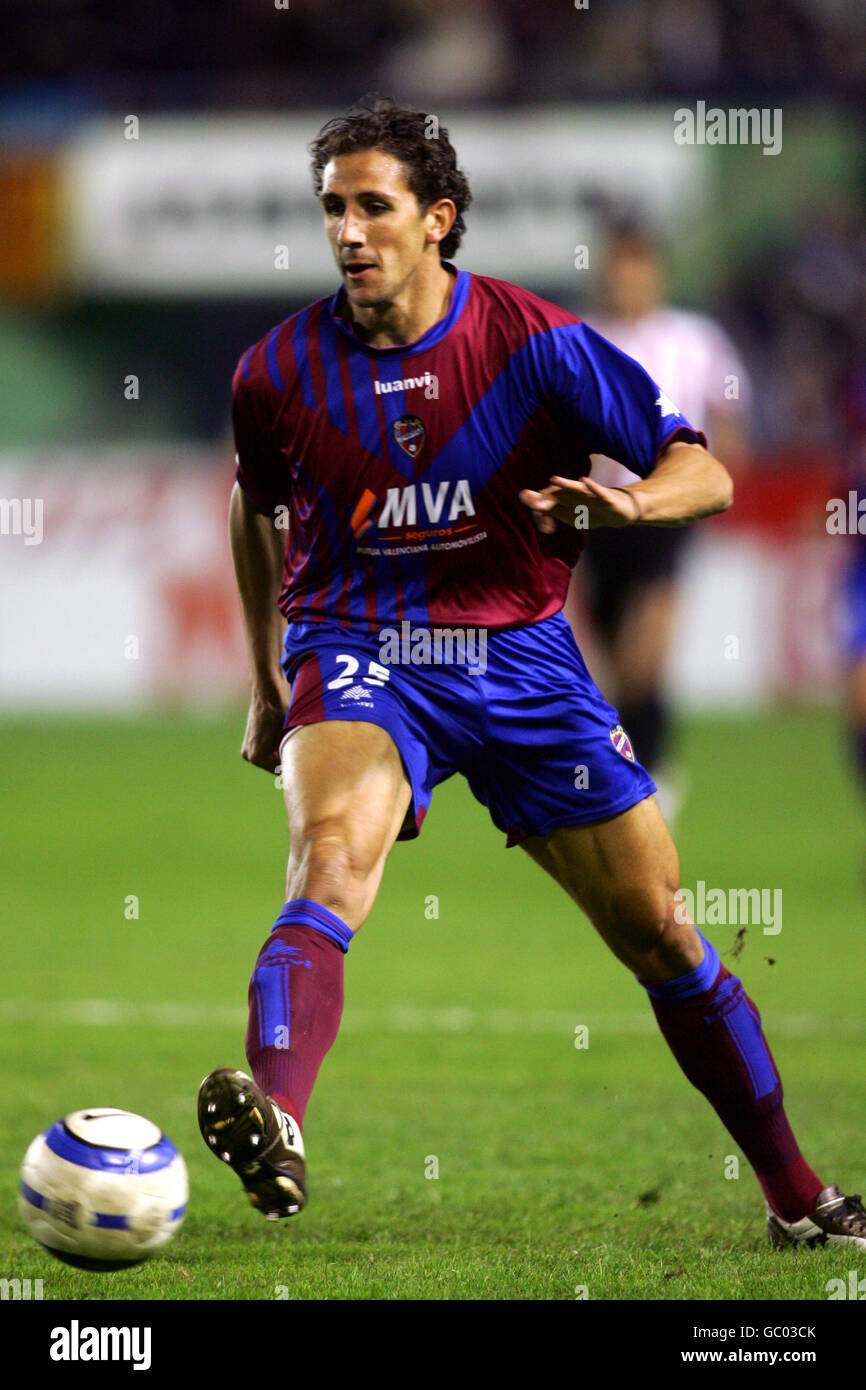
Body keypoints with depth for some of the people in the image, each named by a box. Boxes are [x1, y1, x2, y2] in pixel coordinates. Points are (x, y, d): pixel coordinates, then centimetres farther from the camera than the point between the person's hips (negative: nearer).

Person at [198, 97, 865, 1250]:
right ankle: (271, 1121, -57)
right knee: (334, 848, -33)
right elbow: (256, 508, 17)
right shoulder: (281, 372, -4)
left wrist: (630, 502, -28)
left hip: (519, 651, 1)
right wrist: (267, 688, 22)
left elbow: (705, 475, -5)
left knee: (659, 929, 2)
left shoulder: (536, 343, -8)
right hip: (356, 651, -1)